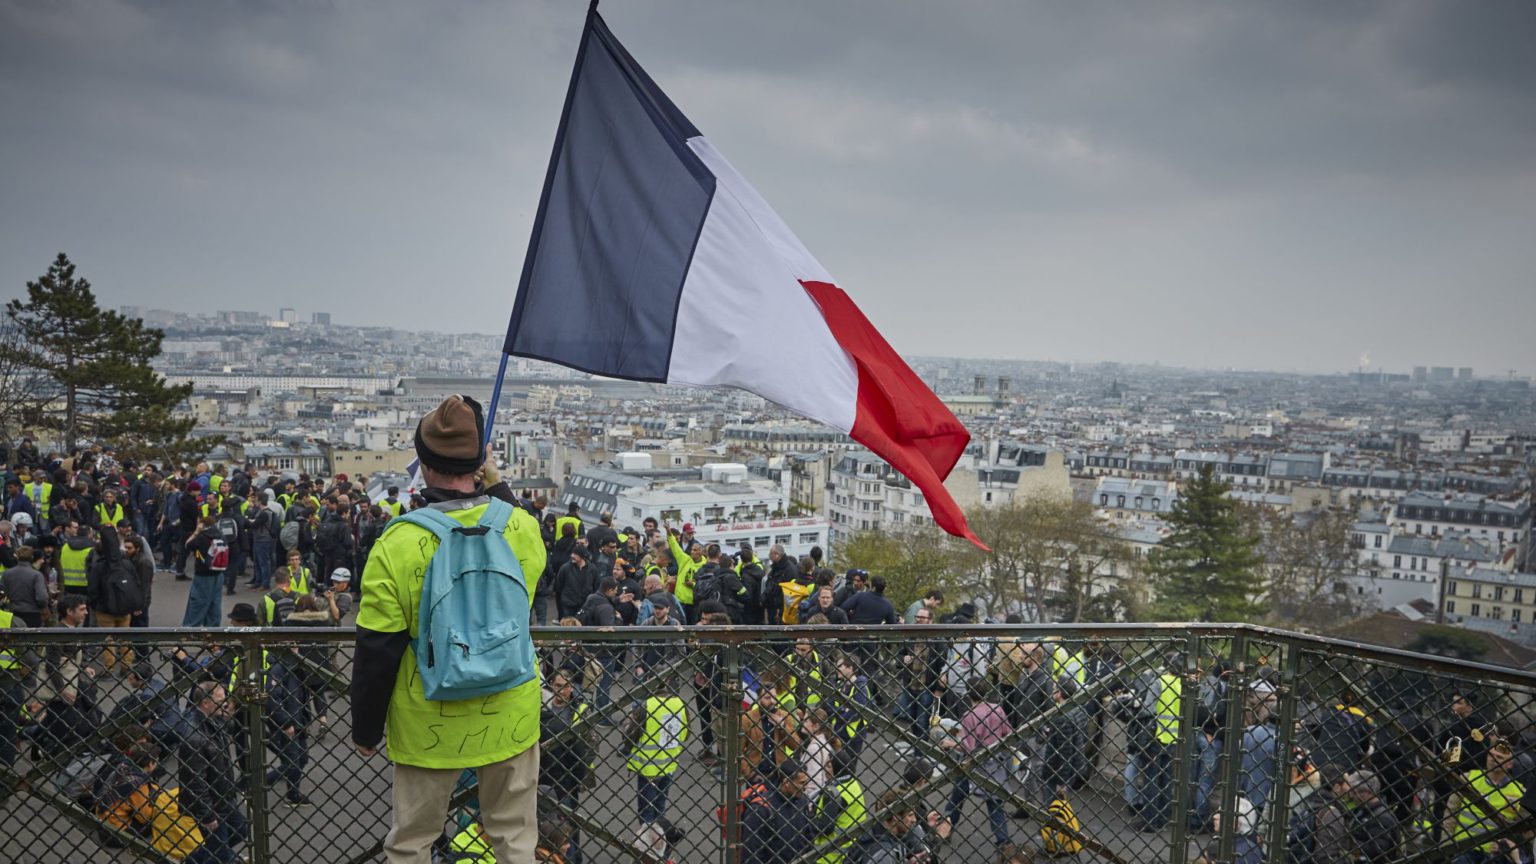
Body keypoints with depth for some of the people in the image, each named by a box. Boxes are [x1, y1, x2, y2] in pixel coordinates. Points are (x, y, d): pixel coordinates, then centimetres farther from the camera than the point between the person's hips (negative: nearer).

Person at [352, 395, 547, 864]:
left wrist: (365, 728, 2)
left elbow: (377, 651, -12)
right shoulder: (522, 527, -11)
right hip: (509, 717, 2)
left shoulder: (398, 543, -18)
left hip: (430, 727, -2)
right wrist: (496, 485, 18)